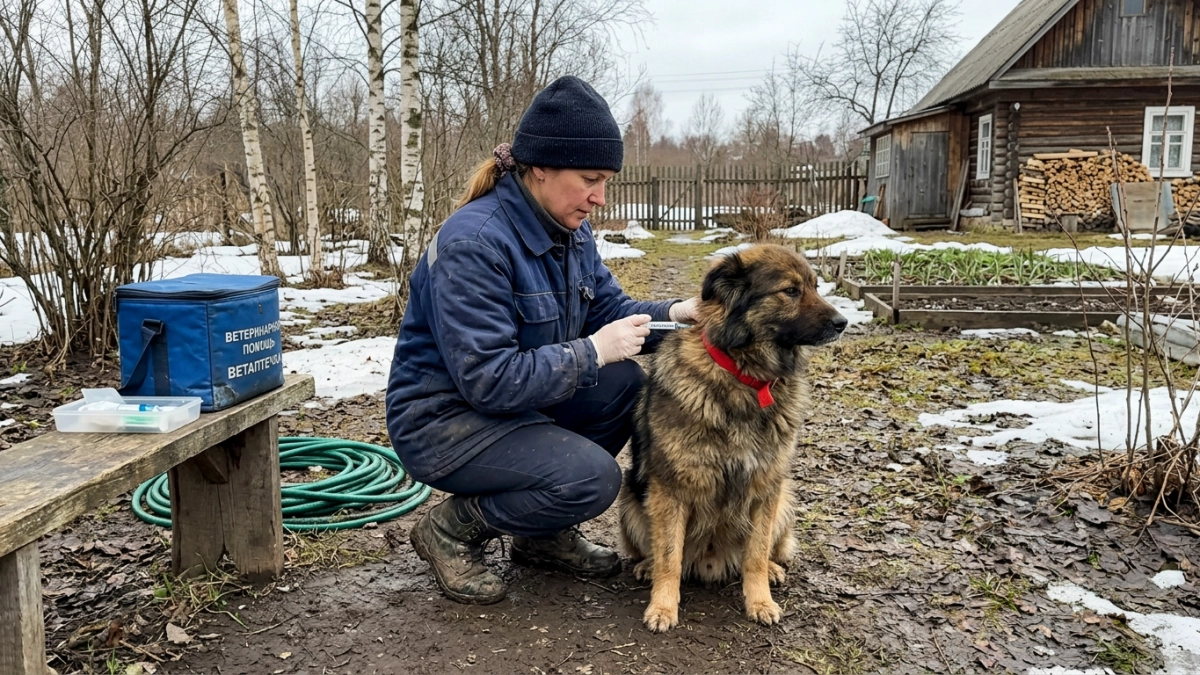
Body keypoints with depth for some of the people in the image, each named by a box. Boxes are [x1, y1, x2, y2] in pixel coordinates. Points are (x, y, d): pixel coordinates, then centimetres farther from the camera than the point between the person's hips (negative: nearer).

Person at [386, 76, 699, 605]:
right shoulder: (474, 243, -26)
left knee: (626, 385, -8)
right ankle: (452, 529, 0)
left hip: (517, 397, 9)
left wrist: (672, 314, -12)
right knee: (593, 478, -24)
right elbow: (488, 380, -29)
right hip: (441, 420, -9)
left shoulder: (570, 231, 0)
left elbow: (608, 308, 7)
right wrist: (593, 352, -25)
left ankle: (546, 534, 8)